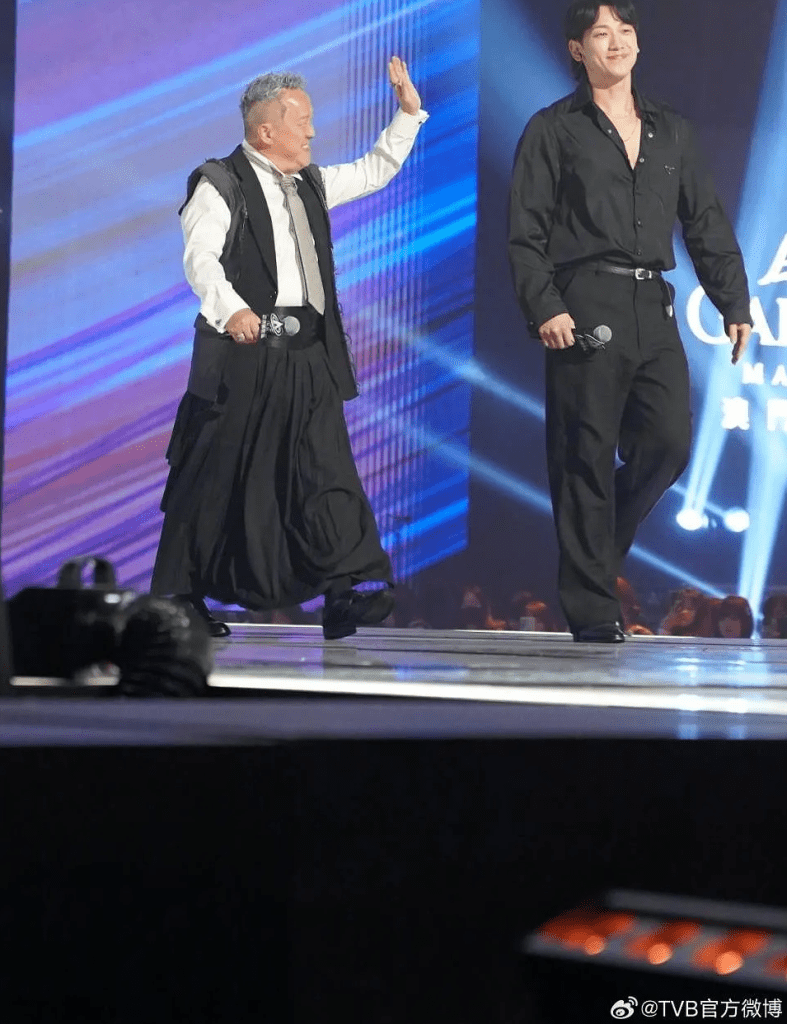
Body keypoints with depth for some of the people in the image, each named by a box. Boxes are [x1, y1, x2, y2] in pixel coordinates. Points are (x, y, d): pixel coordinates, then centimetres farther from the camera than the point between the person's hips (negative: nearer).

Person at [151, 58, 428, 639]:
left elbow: (375, 172, 33)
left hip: (309, 356, 6)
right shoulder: (221, 185, -4)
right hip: (245, 352, -6)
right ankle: (180, 597, 9)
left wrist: (409, 113, 24)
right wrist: (230, 309, -36)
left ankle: (353, 588, -11)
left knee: (327, 473, -4)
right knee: (214, 481, 0)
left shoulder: (312, 184, 20)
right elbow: (201, 256, -18)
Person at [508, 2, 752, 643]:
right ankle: (593, 612, 2)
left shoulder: (672, 132, 18)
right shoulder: (554, 130, 4)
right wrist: (543, 307, -14)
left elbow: (707, 224, 18)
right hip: (586, 310, -5)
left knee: (669, 444, -4)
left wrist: (734, 302, 10)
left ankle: (596, 555, 20)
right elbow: (525, 233, -2)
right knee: (588, 459, -4)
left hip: (654, 308, 5)